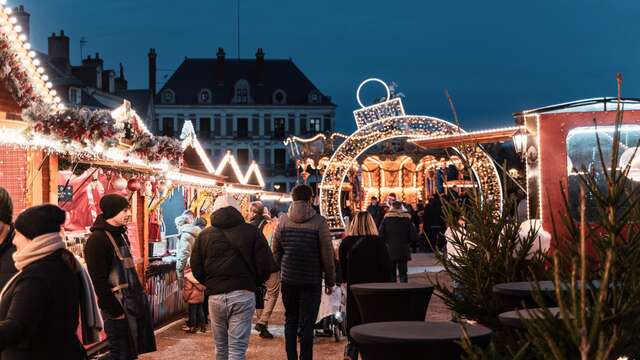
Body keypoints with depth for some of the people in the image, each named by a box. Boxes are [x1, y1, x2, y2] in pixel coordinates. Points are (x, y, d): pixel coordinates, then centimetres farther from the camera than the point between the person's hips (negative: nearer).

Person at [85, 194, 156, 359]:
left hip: (132, 302, 9)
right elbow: (98, 280, -19)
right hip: (118, 306, -9)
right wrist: (114, 310, -19)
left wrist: (140, 293, 15)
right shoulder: (97, 240, -15)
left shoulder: (121, 235, 13)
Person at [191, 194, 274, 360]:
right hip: (243, 295, -2)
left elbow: (196, 269, 4)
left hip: (215, 296, 2)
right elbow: (266, 265, -4)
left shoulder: (204, 235, 4)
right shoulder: (252, 232, -2)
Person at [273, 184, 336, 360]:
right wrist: (330, 281, 1)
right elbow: (327, 255, -7)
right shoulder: (319, 222, -9)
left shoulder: (283, 220, 0)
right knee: (307, 324, 1)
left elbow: (276, 251, 7)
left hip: (288, 279, 3)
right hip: (312, 281, -3)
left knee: (290, 320, 14)